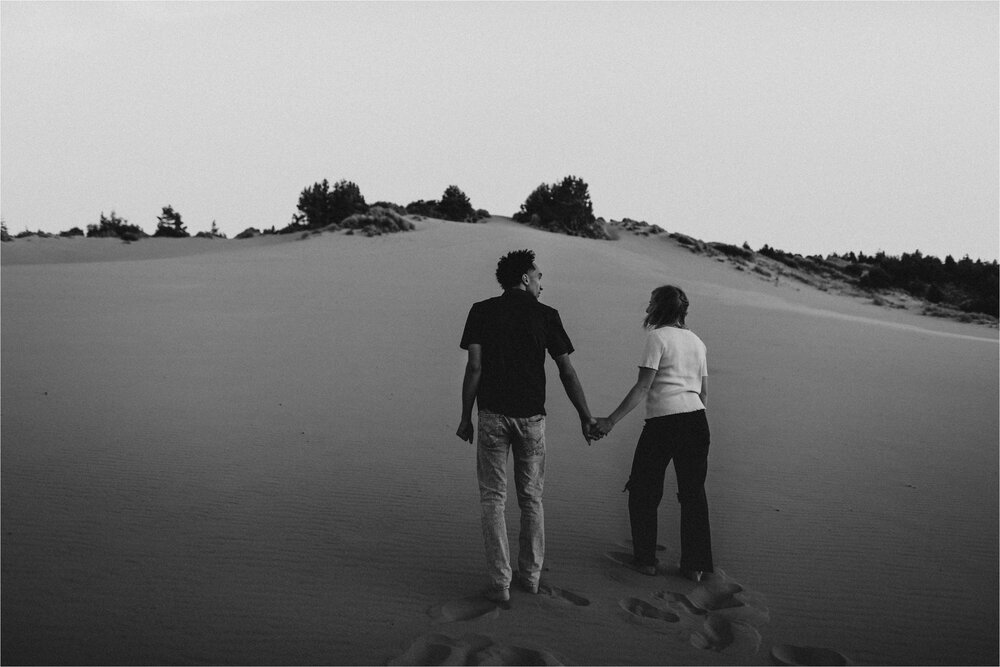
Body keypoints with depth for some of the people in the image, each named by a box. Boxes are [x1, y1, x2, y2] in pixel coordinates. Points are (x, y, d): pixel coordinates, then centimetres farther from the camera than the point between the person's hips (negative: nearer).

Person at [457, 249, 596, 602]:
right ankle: (531, 574, 23)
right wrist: (585, 416, 9)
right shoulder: (546, 315, 1)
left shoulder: (482, 311, 0)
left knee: (493, 500, 5)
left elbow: (474, 367, -7)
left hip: (493, 415, -1)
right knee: (531, 499, 15)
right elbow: (567, 372, 1)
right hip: (532, 416, 1)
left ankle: (500, 583, 2)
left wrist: (465, 417, 0)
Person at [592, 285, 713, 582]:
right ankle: (695, 565, 13)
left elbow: (642, 387, -13)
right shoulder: (696, 341, 15)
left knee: (643, 491, 9)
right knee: (693, 492, 11)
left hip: (663, 422, -6)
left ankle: (645, 559, 15)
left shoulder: (658, 337, -6)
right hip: (697, 420, 6)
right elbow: (703, 392, 17)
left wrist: (611, 420, -13)